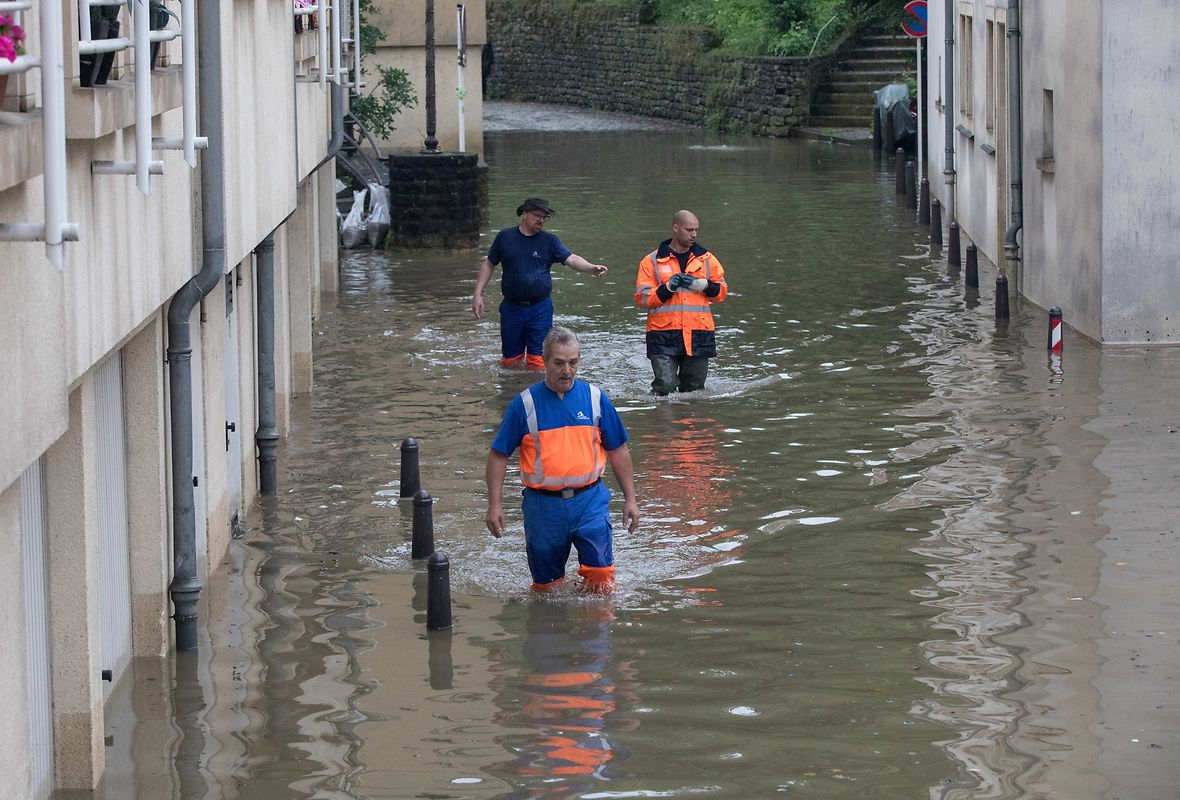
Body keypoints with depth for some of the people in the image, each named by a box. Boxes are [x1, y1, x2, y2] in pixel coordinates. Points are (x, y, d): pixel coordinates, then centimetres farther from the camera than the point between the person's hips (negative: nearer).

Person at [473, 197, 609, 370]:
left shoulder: (549, 241, 3)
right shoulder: (505, 237, 4)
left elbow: (571, 259, -10)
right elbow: (488, 265, 12)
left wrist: (592, 268, -29)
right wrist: (478, 294, 6)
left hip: (540, 309, -1)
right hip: (512, 308, 1)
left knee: (538, 363, -5)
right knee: (509, 361, 8)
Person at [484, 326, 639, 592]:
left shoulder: (595, 398, 3)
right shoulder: (525, 404, -2)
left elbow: (618, 451, 12)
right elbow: (498, 455, 3)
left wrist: (630, 499, 11)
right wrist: (494, 505, -4)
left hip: (590, 500, 0)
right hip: (543, 505, 0)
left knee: (600, 575, -12)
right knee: (546, 585, 9)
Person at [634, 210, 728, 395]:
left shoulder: (707, 259, 13)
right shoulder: (652, 261, 5)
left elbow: (721, 291, 15)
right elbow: (641, 298, 0)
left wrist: (704, 285, -5)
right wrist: (668, 288, -12)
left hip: (698, 335, 3)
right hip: (663, 336, -3)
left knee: (694, 389, 6)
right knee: (665, 386, -14)